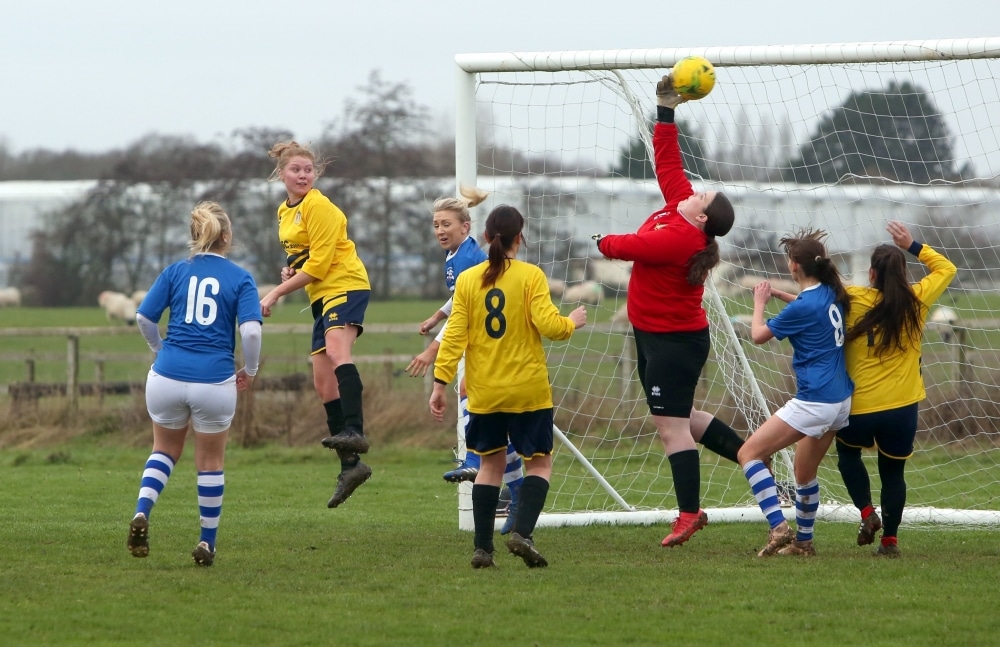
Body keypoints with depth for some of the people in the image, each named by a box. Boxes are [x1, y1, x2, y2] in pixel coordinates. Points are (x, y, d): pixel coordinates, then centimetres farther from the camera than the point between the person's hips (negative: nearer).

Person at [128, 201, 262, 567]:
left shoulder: (175, 272, 7)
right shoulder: (240, 279, 1)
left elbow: (144, 318, 2)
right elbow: (251, 330, -11)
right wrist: (250, 370, 5)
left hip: (168, 375, 2)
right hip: (214, 381, -2)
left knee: (165, 451, 22)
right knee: (211, 463, 16)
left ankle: (142, 513, -2)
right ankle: (207, 545, 20)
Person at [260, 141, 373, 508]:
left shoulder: (318, 207, -11)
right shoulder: (285, 212, 16)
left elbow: (318, 264, -15)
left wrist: (277, 293, -12)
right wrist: (290, 271, 7)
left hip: (345, 285, -9)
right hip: (321, 296, 9)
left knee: (337, 351, -33)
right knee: (323, 382, 3)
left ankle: (354, 432, -49)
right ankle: (350, 464, 6)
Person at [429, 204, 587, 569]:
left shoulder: (467, 280, 0)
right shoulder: (530, 276, -8)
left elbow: (454, 334, -3)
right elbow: (548, 324, -15)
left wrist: (440, 382, -1)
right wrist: (572, 323, 6)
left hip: (484, 392, 3)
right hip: (528, 389, -3)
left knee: (490, 464, 13)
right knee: (539, 463, 9)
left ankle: (482, 547, 6)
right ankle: (522, 532, -11)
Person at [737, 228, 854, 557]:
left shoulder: (803, 308, -17)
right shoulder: (832, 295, 7)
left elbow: (758, 335, -3)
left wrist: (759, 302, 13)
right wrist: (778, 294, 33)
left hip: (815, 403, -9)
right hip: (841, 401, 9)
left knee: (749, 453, -7)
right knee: (804, 472, 23)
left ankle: (779, 528, -18)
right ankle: (803, 541, 30)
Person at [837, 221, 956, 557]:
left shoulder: (853, 300, -9)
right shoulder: (916, 302, -3)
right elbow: (946, 268, 13)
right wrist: (912, 246, 14)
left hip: (859, 406, -1)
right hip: (902, 406, 1)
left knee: (848, 453, 26)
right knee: (893, 471, 17)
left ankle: (867, 512, 8)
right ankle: (889, 539, 14)